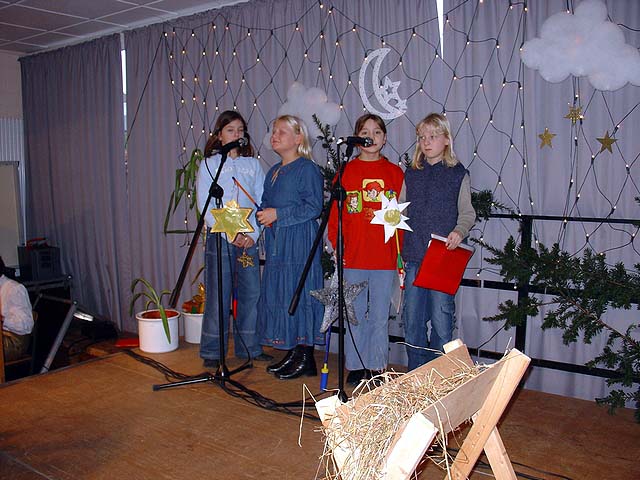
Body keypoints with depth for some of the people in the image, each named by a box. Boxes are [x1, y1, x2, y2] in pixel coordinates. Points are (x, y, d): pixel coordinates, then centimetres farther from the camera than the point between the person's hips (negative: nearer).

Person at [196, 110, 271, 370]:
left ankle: (249, 347, 19)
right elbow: (205, 207, -4)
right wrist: (230, 234, -12)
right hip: (219, 238, -3)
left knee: (251, 293, 6)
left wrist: (253, 234, -6)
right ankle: (212, 352, 11)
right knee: (218, 296, -1)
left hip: (249, 239, 3)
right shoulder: (209, 165, 3)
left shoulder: (253, 165, 12)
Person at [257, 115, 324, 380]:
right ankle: (292, 353, 20)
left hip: (300, 241, -9)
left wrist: (278, 214, -16)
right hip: (276, 243, 9)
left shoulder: (307, 169, -7)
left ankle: (306, 358, 4)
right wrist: (263, 215, 4)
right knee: (277, 294, 9)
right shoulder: (273, 172, 19)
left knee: (298, 293, -6)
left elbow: (314, 207, -16)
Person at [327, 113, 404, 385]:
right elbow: (335, 213, 3)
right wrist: (336, 246, -5)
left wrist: (401, 251, 0)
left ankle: (377, 368, 20)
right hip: (353, 258, 0)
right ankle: (355, 366, 21)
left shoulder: (395, 173, 6)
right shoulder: (346, 172, 4)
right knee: (355, 314, 8)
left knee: (380, 316, 8)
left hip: (385, 258, 0)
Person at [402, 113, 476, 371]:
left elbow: (467, 212, 1)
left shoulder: (457, 174, 3)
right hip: (414, 255, 4)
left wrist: (459, 231, -16)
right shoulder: (411, 174, 13)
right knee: (412, 318, 8)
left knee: (441, 318, -1)